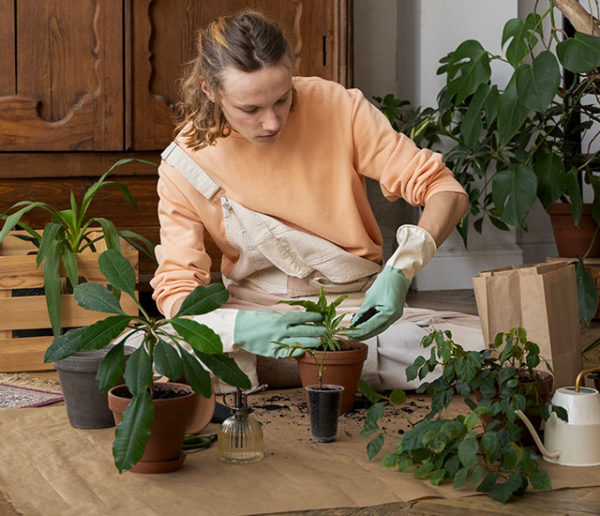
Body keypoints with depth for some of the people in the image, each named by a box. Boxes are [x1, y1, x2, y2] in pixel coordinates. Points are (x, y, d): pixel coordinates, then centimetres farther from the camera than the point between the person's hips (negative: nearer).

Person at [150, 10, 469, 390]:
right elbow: (176, 288, -9)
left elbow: (445, 191, -11)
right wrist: (240, 329, -32)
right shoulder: (184, 165, -10)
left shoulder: (337, 107, -12)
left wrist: (400, 270, -30)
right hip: (256, 311, 0)